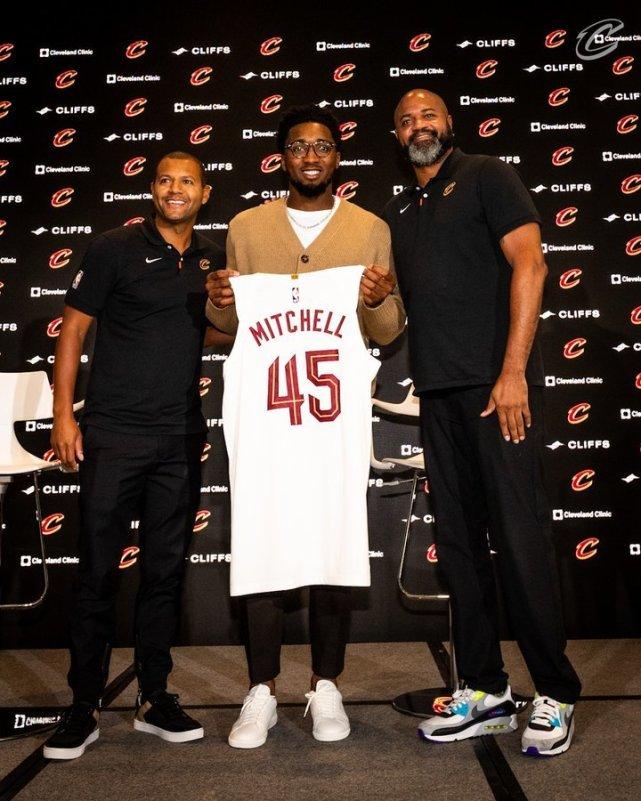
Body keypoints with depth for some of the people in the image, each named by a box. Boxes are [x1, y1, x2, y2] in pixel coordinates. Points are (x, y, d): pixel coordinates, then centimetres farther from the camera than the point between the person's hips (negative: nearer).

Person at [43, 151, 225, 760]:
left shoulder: (213, 259, 13)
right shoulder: (115, 248, 0)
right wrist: (63, 413, -8)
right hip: (113, 432, -3)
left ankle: (154, 699, 22)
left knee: (165, 571, 9)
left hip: (181, 437, 4)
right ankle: (84, 707, 14)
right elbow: (73, 328, -1)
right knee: (98, 571, 0)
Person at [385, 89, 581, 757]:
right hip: (437, 391, 6)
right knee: (457, 542, 7)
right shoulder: (398, 211, 22)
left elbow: (529, 263, -7)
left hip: (495, 383, -6)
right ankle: (484, 691, 18)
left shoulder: (486, 176, 5)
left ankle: (555, 695, 9)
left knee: (519, 537, -6)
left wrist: (514, 370, -15)